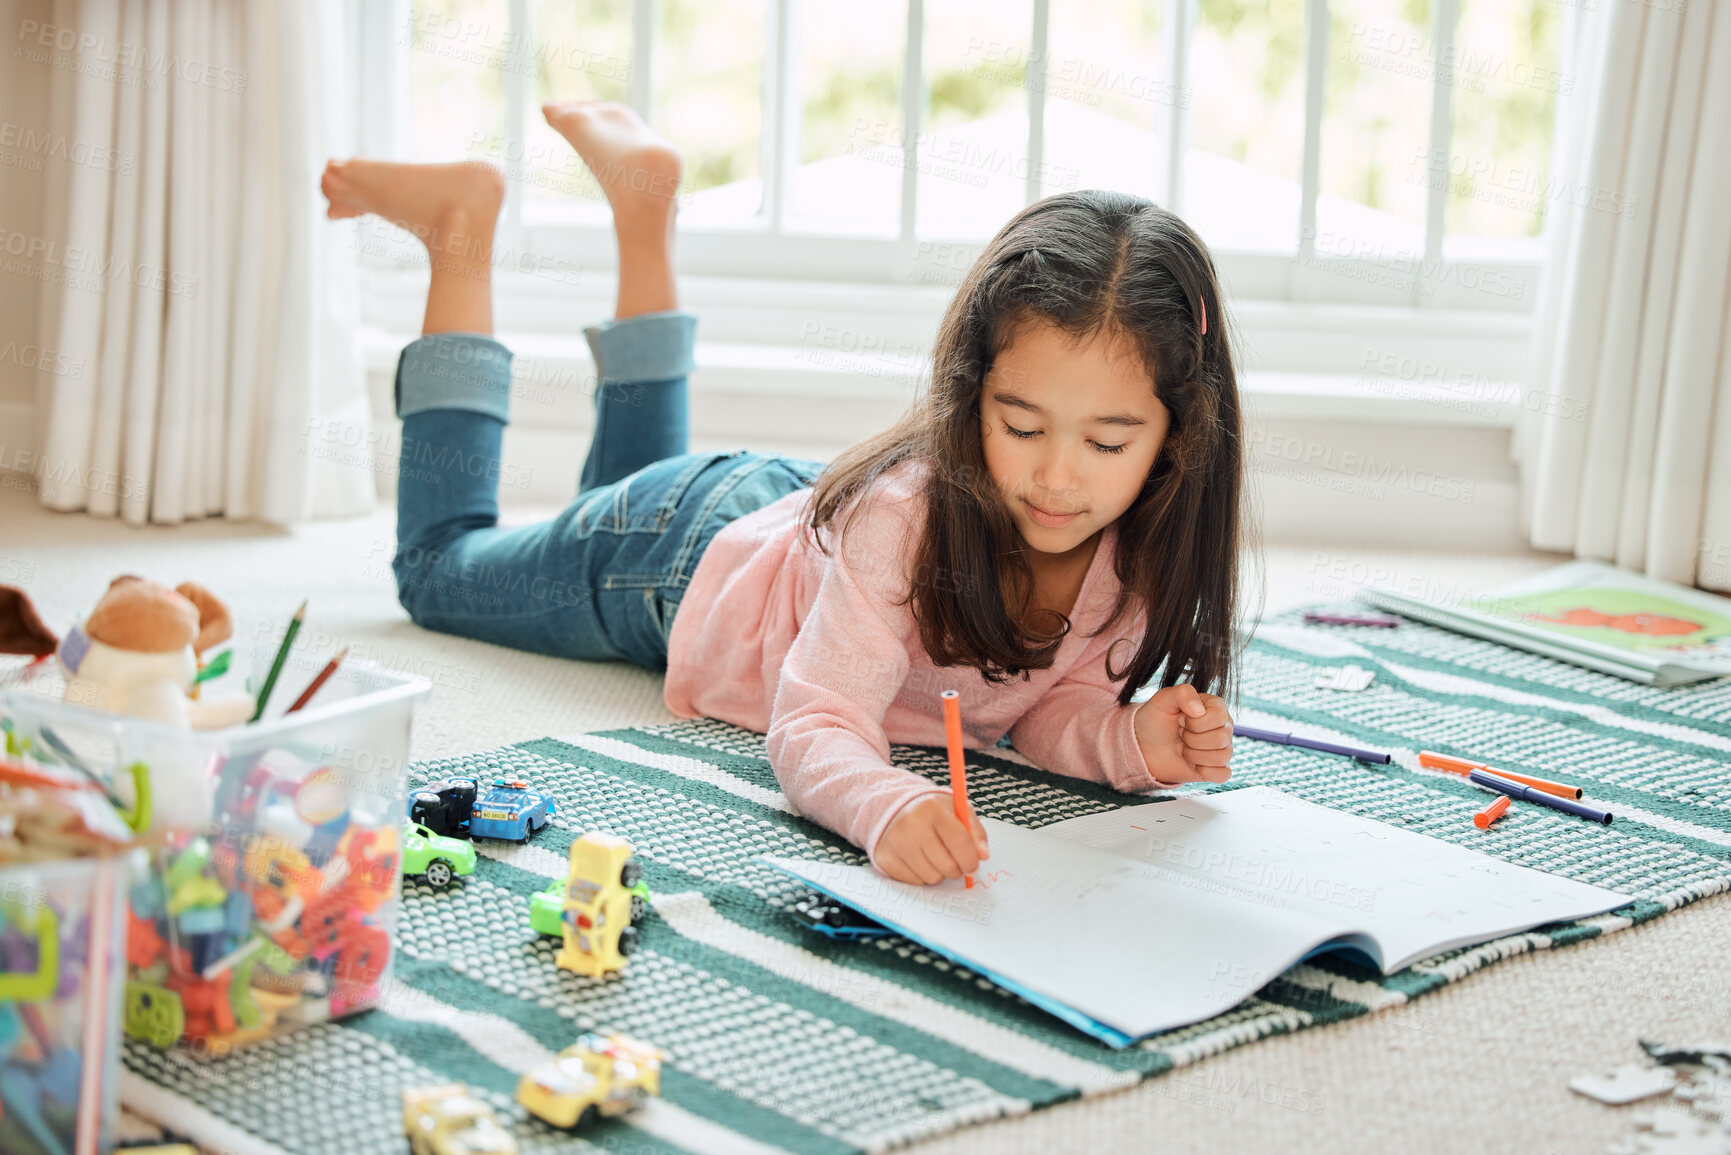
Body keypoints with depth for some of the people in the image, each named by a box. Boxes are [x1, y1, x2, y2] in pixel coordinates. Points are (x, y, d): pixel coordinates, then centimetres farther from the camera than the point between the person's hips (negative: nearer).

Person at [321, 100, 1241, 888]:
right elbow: (815, 730, -48)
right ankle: (461, 224, 28)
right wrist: (890, 807, -71)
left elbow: (1052, 708, -20)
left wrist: (1131, 742, -42)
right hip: (687, 548, -5)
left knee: (630, 483, 39)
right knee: (439, 566, 24)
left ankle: (643, 200, 38)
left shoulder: (1137, 543, -29)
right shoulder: (903, 510, -45)